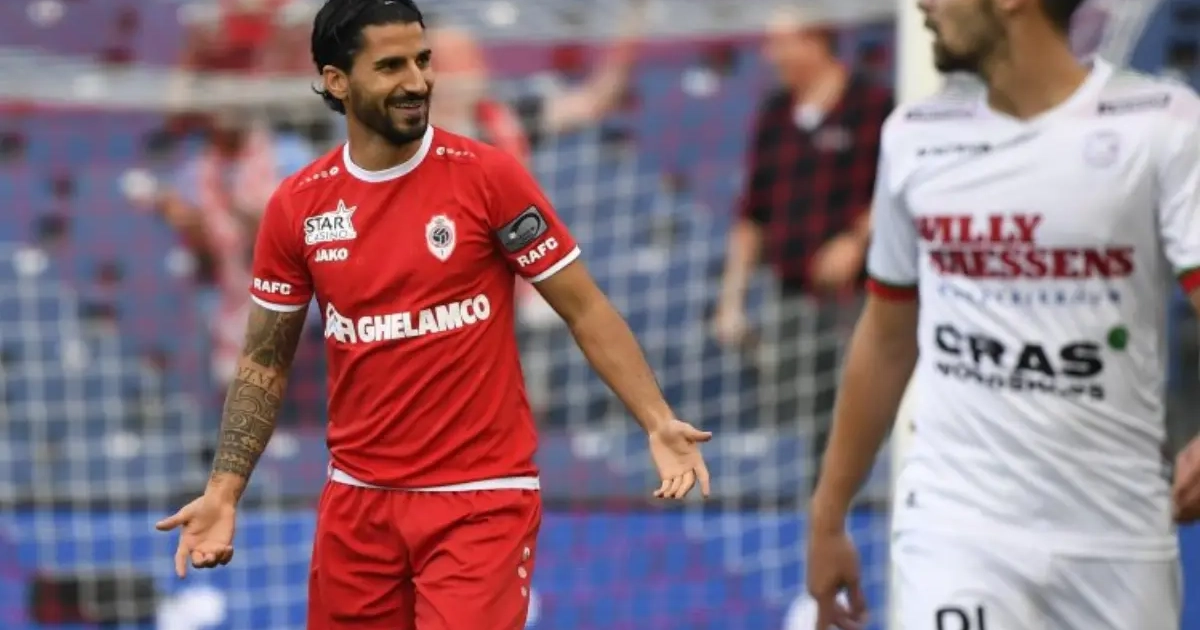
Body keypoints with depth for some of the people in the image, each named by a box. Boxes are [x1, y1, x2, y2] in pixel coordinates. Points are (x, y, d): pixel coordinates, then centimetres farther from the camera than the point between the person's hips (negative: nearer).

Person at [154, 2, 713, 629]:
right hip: (357, 505, 3)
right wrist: (223, 491, 1)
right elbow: (265, 363, 10)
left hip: (481, 502, -3)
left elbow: (586, 311, -3)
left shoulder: (488, 176, -7)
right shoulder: (297, 206, 2)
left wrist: (658, 423, -14)